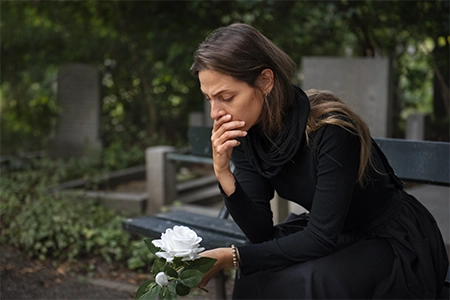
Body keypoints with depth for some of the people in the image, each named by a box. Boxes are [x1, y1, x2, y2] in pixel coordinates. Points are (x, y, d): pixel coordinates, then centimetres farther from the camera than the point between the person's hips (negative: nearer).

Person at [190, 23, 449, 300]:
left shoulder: (330, 129, -30)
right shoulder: (243, 134, -10)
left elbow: (321, 239, -27)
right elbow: (261, 232, -10)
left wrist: (234, 257, -29)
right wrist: (224, 174, -25)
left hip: (398, 245, -5)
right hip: (330, 237, 6)